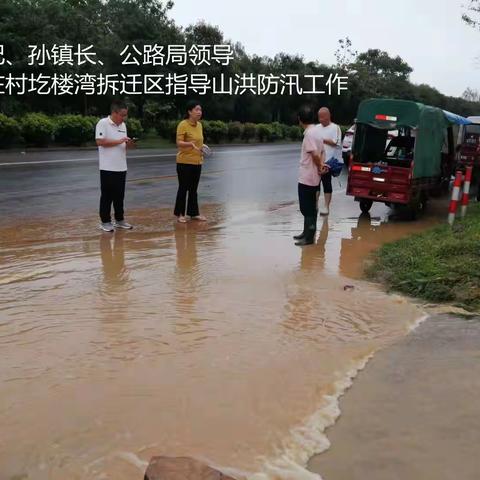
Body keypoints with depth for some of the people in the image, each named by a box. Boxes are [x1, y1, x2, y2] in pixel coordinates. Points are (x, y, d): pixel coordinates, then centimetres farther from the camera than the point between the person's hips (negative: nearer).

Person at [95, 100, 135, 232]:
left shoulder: (123, 125, 13)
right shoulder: (103, 123, -10)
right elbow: (100, 141, -19)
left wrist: (128, 144, -5)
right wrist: (119, 141, -19)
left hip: (121, 167, 7)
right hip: (108, 168, -7)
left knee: (119, 195, 13)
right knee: (107, 195, 2)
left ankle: (119, 220, 22)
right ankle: (105, 221, 10)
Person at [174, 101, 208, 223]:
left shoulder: (199, 125, 9)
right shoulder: (183, 124, -12)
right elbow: (179, 143, -20)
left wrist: (202, 146, 8)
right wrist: (191, 144, -34)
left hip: (197, 162, 6)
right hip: (184, 162, -6)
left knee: (193, 189, 12)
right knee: (183, 188, 2)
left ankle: (194, 213, 20)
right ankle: (179, 213, 14)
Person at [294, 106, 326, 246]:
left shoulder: (309, 133, -18)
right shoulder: (316, 131, 11)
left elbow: (315, 154, -25)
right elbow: (322, 151, 16)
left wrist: (319, 167, -10)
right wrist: (322, 164, 2)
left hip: (307, 178, -9)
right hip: (312, 177, 9)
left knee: (307, 208, -3)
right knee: (309, 207, 17)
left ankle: (309, 237, 3)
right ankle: (307, 233, 27)